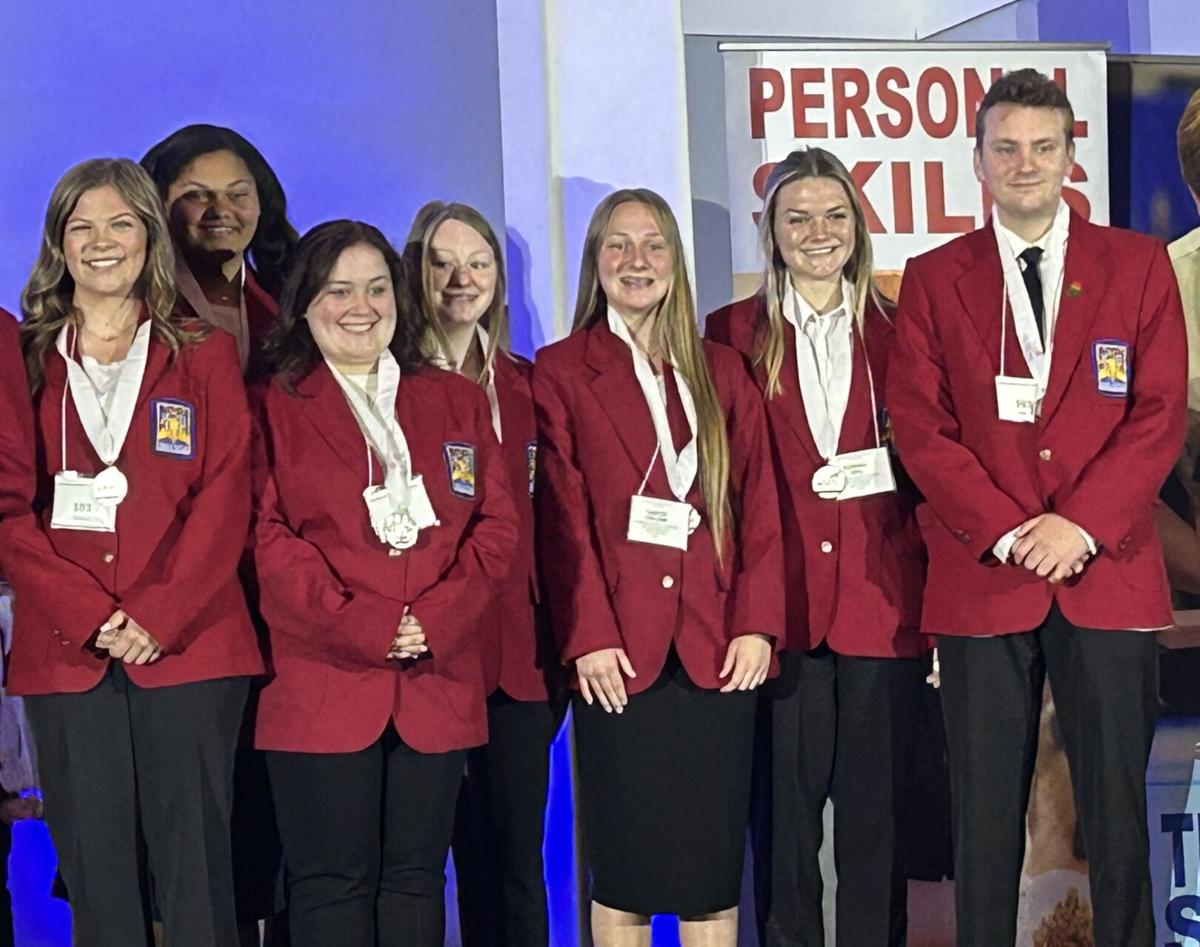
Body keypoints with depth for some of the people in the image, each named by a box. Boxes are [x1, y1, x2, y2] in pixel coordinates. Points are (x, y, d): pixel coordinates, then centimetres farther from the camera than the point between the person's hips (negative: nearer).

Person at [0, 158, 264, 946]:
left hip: (187, 648, -1)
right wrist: (91, 616, -10)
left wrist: (159, 618, -12)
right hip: (65, 654, 1)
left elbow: (225, 497, 1)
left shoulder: (204, 356, 10)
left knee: (195, 865, -1)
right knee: (95, 872, 3)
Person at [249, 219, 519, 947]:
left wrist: (435, 621, -8)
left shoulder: (458, 402, 15)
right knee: (333, 884, 0)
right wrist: (361, 627, -14)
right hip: (323, 684, -3)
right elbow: (269, 538, -4)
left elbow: (497, 525, 7)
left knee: (416, 878, 7)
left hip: (439, 681, 3)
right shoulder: (273, 408, 6)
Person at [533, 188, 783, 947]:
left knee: (714, 856, 5)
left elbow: (759, 505, 7)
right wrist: (589, 635, -12)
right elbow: (562, 516, -3)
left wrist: (757, 623, -3)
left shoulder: (722, 371, 14)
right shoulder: (560, 372, 4)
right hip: (620, 652, -3)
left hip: (717, 647, 3)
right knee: (625, 860, 2)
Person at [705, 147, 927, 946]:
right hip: (780, 607, -1)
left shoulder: (896, 332, 8)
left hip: (884, 606, 1)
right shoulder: (732, 334, 5)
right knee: (784, 812, 5)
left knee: (877, 813, 7)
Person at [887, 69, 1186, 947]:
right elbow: (921, 426, 1)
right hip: (981, 579, 0)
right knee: (986, 817, 5)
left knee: (1117, 811, 4)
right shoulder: (933, 279, 9)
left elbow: (1160, 415, 1)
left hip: (1108, 573, 0)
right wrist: (1005, 531, -11)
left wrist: (1081, 524, -11)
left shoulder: (1139, 264, 8)